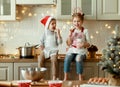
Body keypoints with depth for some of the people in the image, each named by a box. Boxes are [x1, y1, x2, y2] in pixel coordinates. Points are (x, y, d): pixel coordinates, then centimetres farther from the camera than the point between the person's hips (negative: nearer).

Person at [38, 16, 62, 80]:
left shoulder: (56, 33, 7)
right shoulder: (45, 33, 9)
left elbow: (60, 42, -4)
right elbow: (41, 42, 12)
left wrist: (58, 34, -10)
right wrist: (42, 49, -4)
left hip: (53, 50, -1)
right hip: (45, 50, 2)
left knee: (54, 60, -31)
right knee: (40, 59, -26)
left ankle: (54, 77, -27)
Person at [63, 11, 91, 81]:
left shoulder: (85, 31, 3)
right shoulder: (72, 31, 10)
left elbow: (88, 44, 1)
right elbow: (68, 44, 5)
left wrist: (83, 44, -20)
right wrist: (70, 35, -8)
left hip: (81, 51, -2)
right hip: (72, 50, 2)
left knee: (78, 59, -35)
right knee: (67, 58, -29)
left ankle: (80, 78, -24)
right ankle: (66, 77, -23)